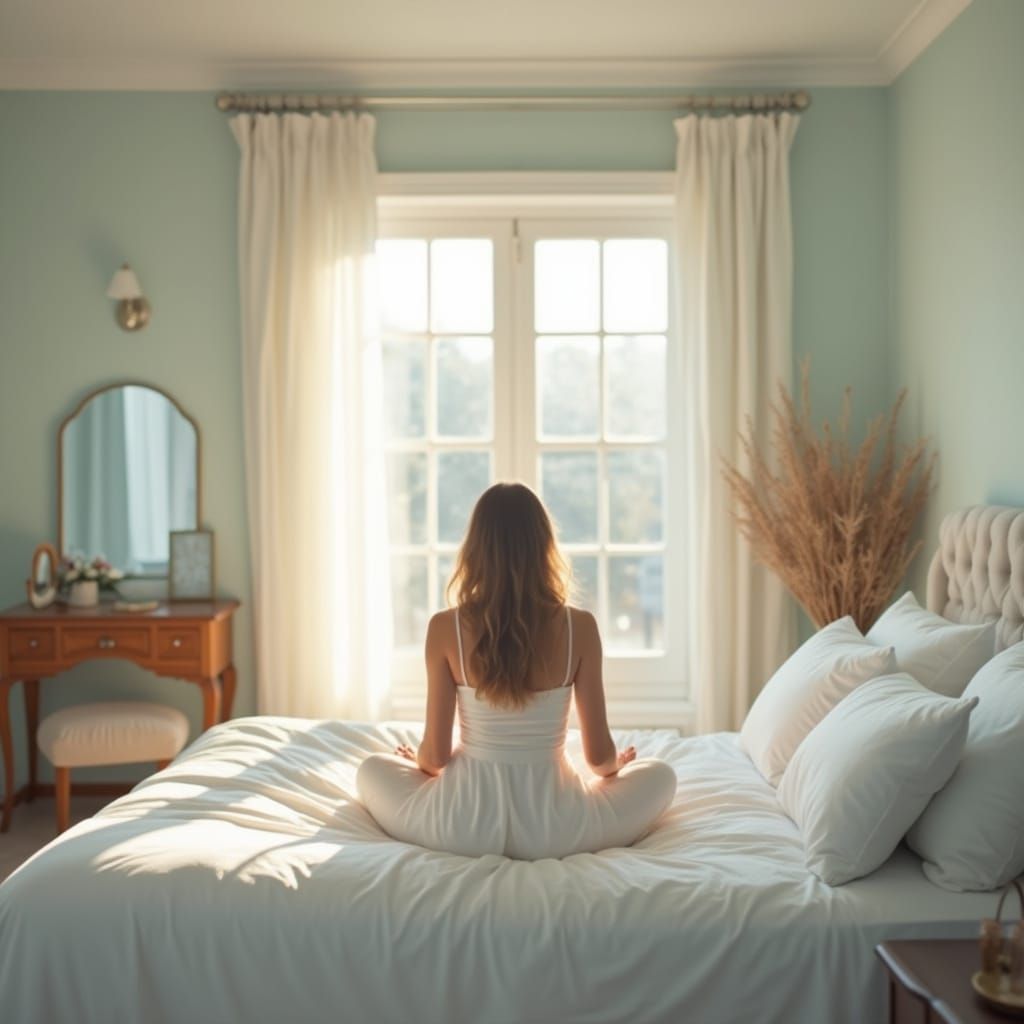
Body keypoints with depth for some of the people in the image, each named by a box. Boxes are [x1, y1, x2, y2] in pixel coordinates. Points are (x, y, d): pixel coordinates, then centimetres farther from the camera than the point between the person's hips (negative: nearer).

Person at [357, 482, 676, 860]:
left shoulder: (445, 629, -9)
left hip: (464, 826, 1)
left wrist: (418, 761, 21)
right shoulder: (579, 627, -9)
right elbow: (599, 754, -2)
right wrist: (617, 765, 23)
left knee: (371, 770, 29)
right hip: (553, 830, 0)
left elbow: (435, 754, -3)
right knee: (661, 775, 24)